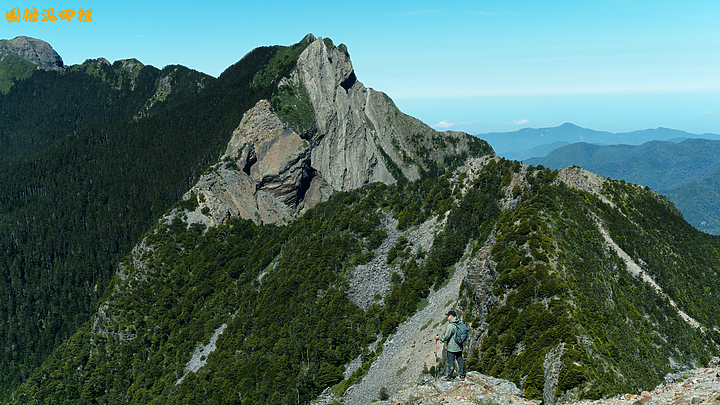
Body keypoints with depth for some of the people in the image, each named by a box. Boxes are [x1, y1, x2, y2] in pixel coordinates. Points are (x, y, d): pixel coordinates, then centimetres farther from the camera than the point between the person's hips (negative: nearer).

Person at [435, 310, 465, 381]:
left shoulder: (450, 326, -22)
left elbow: (446, 336, -20)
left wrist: (438, 338, -3)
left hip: (451, 347, -8)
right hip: (459, 346, 8)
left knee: (451, 362, 2)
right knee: (460, 360, 13)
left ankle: (449, 376, 10)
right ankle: (462, 375, 18)